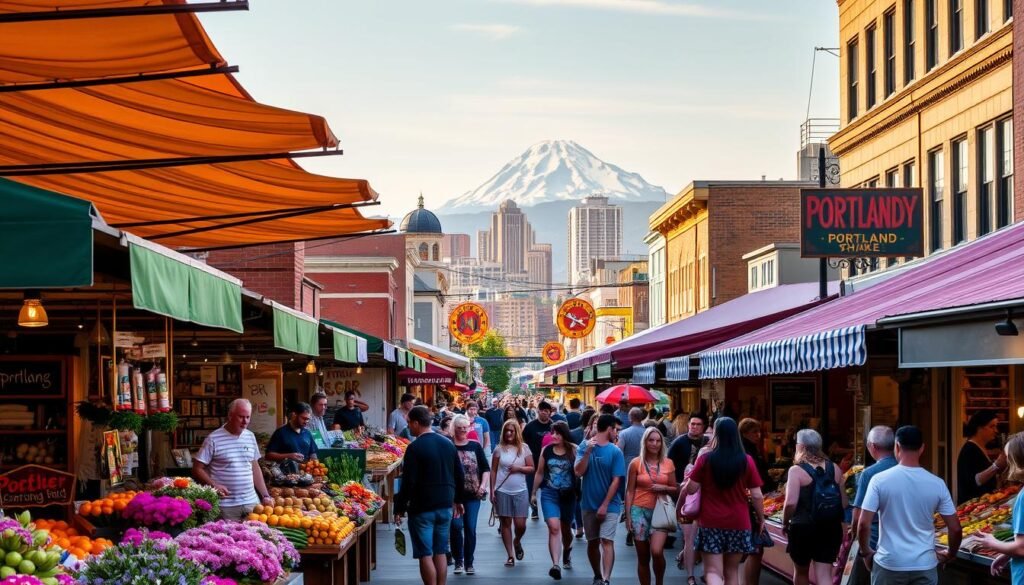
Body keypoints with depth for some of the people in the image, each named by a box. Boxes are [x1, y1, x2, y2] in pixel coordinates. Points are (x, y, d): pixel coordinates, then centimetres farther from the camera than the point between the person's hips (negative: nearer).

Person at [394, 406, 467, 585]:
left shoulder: (415, 448, -13)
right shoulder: (448, 444, 7)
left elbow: (408, 482, -16)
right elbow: (460, 475, 12)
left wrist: (399, 508, -8)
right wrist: (458, 500, 24)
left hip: (422, 507, -6)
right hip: (445, 506, 6)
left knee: (425, 554, -1)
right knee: (440, 552, 13)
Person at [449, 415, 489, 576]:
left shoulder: (475, 446, 7)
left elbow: (486, 468, 10)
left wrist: (483, 484, -4)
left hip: (473, 494, 2)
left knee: (470, 528, 2)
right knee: (456, 525, -14)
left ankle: (469, 563, 15)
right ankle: (458, 561, 5)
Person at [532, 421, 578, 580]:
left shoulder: (574, 450, -6)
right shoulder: (546, 450, 1)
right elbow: (539, 473, 11)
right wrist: (534, 493, 15)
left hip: (568, 494, 0)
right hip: (549, 494, 0)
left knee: (565, 528, 17)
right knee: (554, 527, -16)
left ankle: (566, 553, 48)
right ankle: (555, 565, -22)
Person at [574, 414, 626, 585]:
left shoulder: (615, 451, -4)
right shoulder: (585, 446, 0)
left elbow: (616, 481, -8)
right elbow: (578, 472, -10)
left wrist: (605, 505, -13)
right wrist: (588, 452, -21)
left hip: (609, 505, -2)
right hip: (589, 504, 2)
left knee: (607, 541, -13)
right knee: (592, 542, 12)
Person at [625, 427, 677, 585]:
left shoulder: (668, 463, 6)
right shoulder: (636, 463, 0)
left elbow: (675, 488, 14)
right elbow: (629, 491, 2)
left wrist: (664, 488, -7)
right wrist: (628, 516, -3)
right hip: (639, 511, 0)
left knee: (657, 552, -18)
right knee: (643, 557, 4)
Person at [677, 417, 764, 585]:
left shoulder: (705, 459, -7)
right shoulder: (747, 461, -2)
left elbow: (691, 489, -3)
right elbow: (756, 495, 0)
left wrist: (679, 506, 15)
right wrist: (761, 518, 15)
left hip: (711, 523, -2)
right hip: (738, 523, 2)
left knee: (713, 571, -2)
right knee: (732, 571, 15)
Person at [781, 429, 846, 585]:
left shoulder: (797, 470, -11)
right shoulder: (834, 468, 5)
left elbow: (791, 503, -19)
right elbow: (844, 503, 10)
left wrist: (785, 522, -2)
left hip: (803, 527, -3)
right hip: (830, 528, 3)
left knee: (801, 571, 19)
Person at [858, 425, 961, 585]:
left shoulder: (880, 480, -8)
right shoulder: (937, 484, -2)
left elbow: (863, 524, -11)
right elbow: (956, 529, 0)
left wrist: (866, 552, 6)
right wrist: (950, 555, 17)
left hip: (889, 564, -1)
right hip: (925, 565, 1)